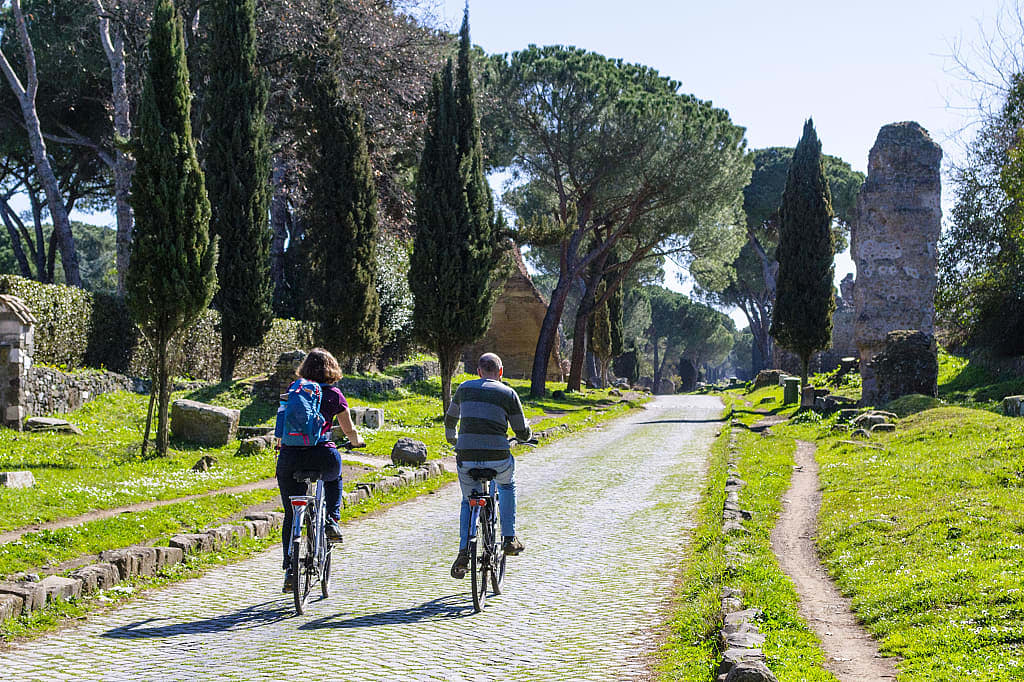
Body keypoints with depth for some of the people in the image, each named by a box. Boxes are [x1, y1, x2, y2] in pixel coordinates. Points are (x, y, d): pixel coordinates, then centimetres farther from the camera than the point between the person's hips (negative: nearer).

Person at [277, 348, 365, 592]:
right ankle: (332, 519, 18)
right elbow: (350, 431, 12)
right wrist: (357, 442, 35)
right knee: (333, 478, 36)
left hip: (290, 456, 1)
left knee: (290, 516, 11)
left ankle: (289, 569, 4)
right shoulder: (334, 395, 6)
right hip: (322, 456, -1)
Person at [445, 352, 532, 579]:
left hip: (466, 459, 2)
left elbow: (450, 419, 26)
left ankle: (464, 552, 6)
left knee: (469, 502, 24)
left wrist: (452, 440, 46)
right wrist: (527, 430, 32)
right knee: (507, 486, 32)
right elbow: (522, 433, 7)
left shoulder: (465, 388, 12)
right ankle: (509, 539, 28)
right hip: (497, 459, -1)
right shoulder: (508, 394, 4)